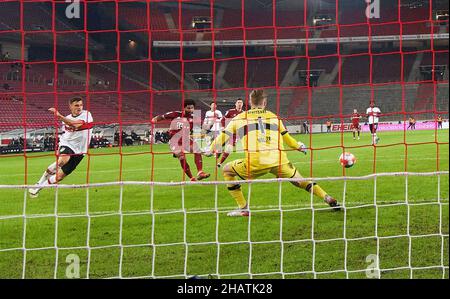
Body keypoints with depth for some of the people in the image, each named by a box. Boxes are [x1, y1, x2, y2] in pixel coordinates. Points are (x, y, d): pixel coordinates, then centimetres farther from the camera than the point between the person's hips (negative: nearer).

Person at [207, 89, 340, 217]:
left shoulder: (240, 118, 17)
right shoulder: (273, 117, 22)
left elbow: (223, 137, 20)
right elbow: (287, 139, 30)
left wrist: (210, 150, 36)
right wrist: (300, 147, 49)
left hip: (255, 162, -3)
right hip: (279, 161, 3)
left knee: (227, 170, 19)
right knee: (298, 180, 25)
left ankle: (243, 208, 12)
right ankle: (329, 199, 12)